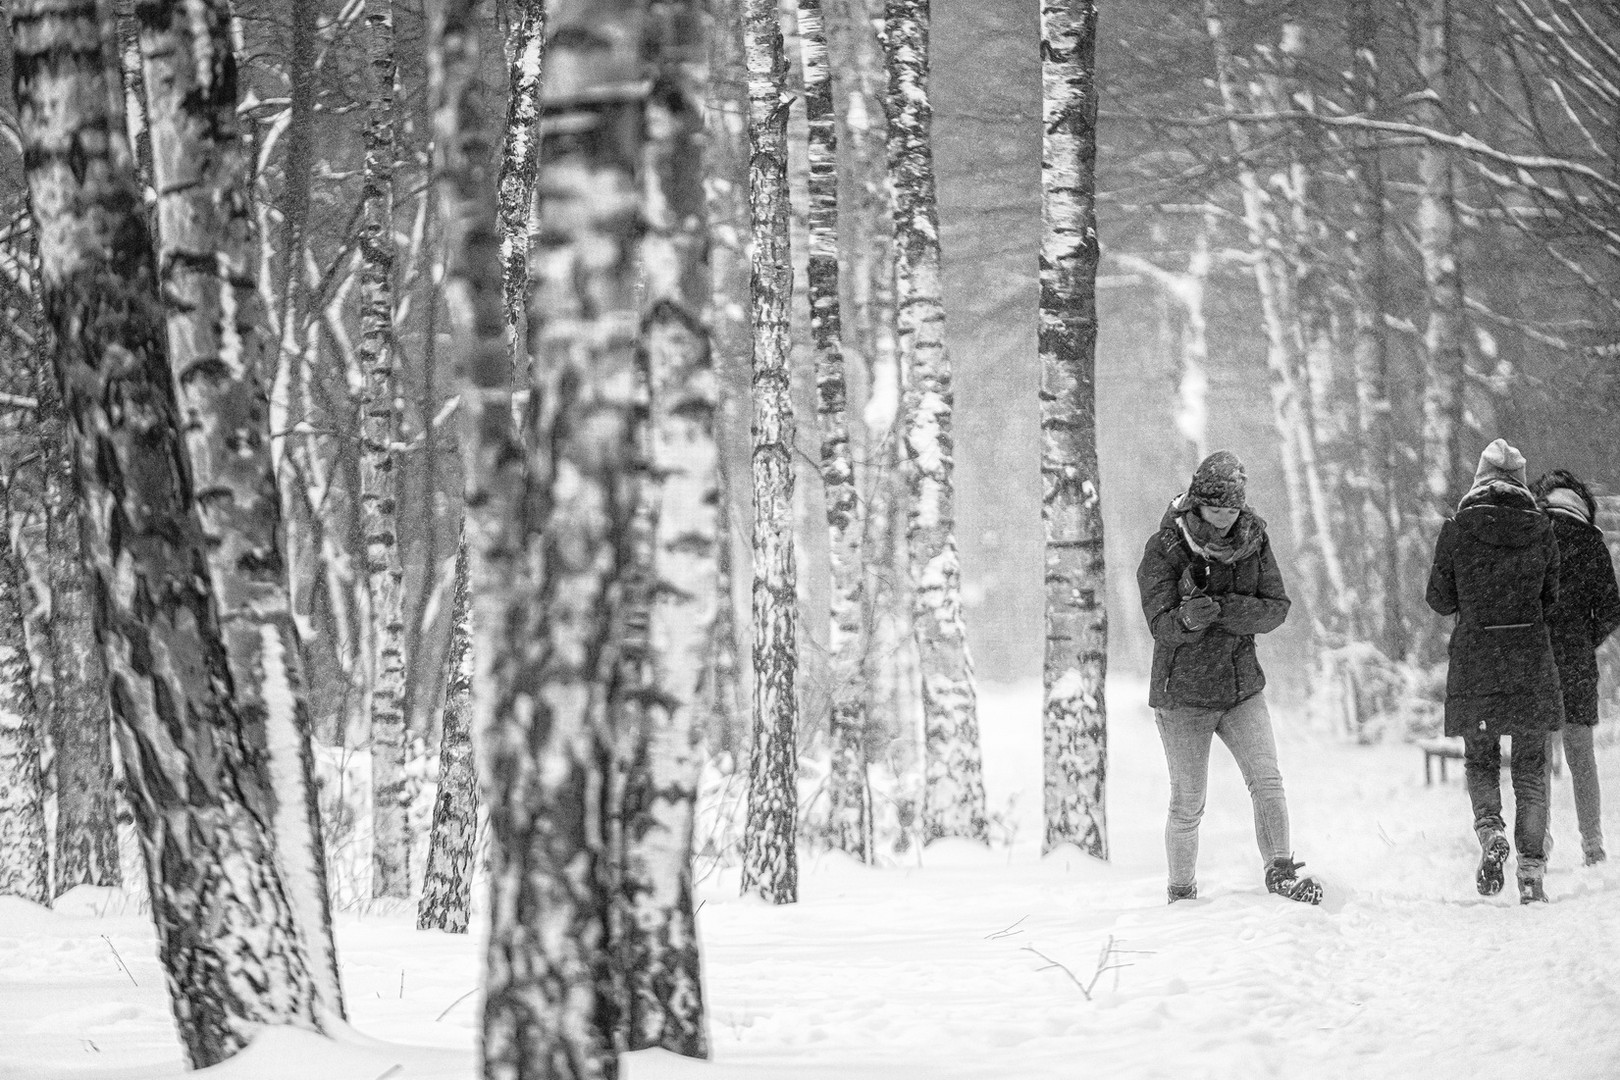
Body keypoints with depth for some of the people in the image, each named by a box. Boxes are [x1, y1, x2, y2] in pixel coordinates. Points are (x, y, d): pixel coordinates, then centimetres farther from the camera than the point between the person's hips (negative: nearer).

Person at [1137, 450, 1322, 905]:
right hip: (1183, 696, -3)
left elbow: (1276, 609, -8)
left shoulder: (1254, 540, -3)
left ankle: (1281, 874, -7)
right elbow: (1160, 623, -20)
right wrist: (1188, 618, -42)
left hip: (1242, 688, 3)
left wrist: (1222, 608, -23)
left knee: (1268, 783, -12)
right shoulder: (1164, 549, -14)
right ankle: (1181, 895, 19)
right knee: (1188, 807, 5)